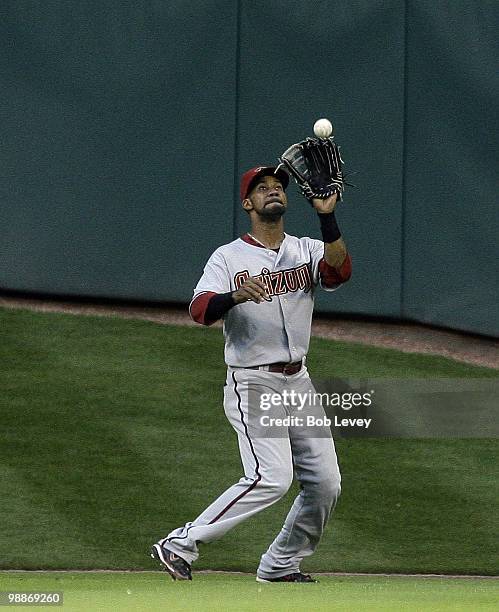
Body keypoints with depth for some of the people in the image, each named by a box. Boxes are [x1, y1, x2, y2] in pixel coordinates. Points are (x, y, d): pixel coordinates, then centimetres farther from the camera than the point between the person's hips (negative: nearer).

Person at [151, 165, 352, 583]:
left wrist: (328, 218, -27)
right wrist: (235, 296, -38)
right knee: (272, 477, -21)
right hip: (253, 386, -6)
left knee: (325, 482, 3)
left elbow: (340, 270, -14)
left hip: (299, 383, 6)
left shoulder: (307, 251, 9)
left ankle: (281, 565, 19)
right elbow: (200, 310, -18)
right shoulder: (229, 258, -2)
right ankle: (180, 545, -14)